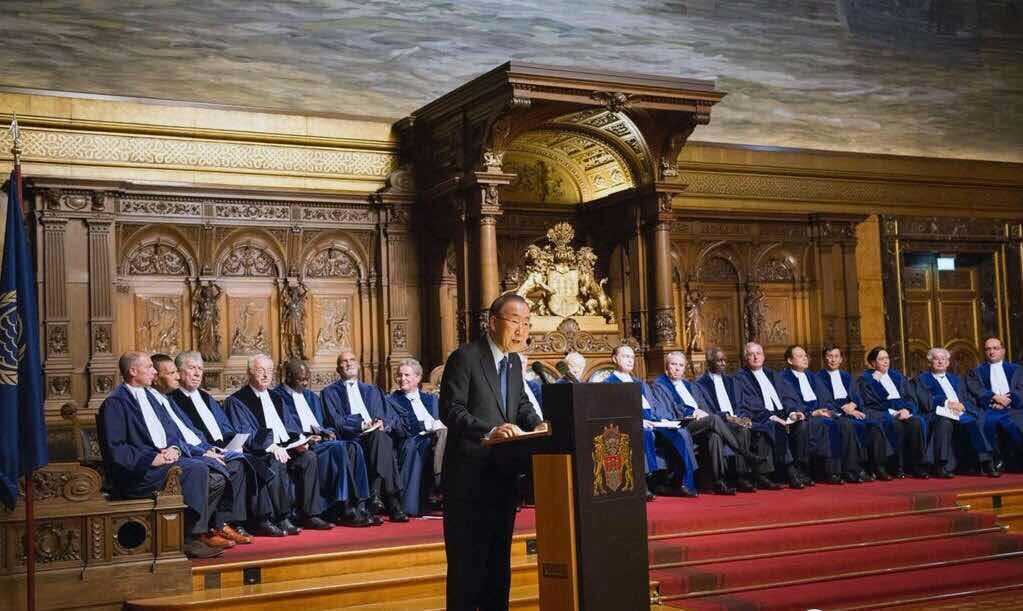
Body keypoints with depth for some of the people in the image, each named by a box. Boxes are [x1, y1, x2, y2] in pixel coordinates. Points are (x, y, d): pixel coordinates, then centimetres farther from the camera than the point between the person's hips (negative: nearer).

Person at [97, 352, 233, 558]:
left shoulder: (149, 396, 21)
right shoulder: (114, 403, -5)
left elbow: (171, 431, 19)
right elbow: (116, 450, -13)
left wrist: (174, 448, -4)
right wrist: (152, 459, -19)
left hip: (167, 457, 8)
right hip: (138, 472, -8)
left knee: (217, 474, -12)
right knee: (196, 468, -29)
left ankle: (197, 531, -8)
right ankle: (191, 537, -21)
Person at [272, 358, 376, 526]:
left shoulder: (311, 396, 27)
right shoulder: (277, 396, 2)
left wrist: (327, 432, 4)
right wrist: (305, 438, -18)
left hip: (321, 439, 7)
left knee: (353, 448, -22)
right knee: (337, 449, -32)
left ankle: (358, 505, -29)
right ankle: (345, 510, -32)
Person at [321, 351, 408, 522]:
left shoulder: (373, 391, 28)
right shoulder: (330, 392, 17)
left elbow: (391, 415, 15)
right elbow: (335, 421, 0)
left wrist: (383, 423, -9)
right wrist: (361, 425, -14)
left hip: (379, 433, 3)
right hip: (352, 439, -3)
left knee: (380, 436, -33)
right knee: (379, 437, -33)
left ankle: (376, 496, -37)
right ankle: (392, 502, -37)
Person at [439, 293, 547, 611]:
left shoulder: (513, 361, 13)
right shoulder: (465, 357, -12)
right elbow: (450, 410, -18)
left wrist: (536, 424, 1)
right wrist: (489, 432, -30)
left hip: (503, 474, 8)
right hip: (470, 475, -8)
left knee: (499, 558, 14)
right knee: (467, 558, -2)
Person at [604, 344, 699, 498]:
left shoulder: (641, 383, 34)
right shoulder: (609, 383, 12)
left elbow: (657, 403, 24)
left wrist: (664, 419, 2)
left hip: (655, 420, 5)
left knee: (682, 434, -21)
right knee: (647, 433, -38)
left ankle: (686, 483, -26)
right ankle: (652, 478, -40)